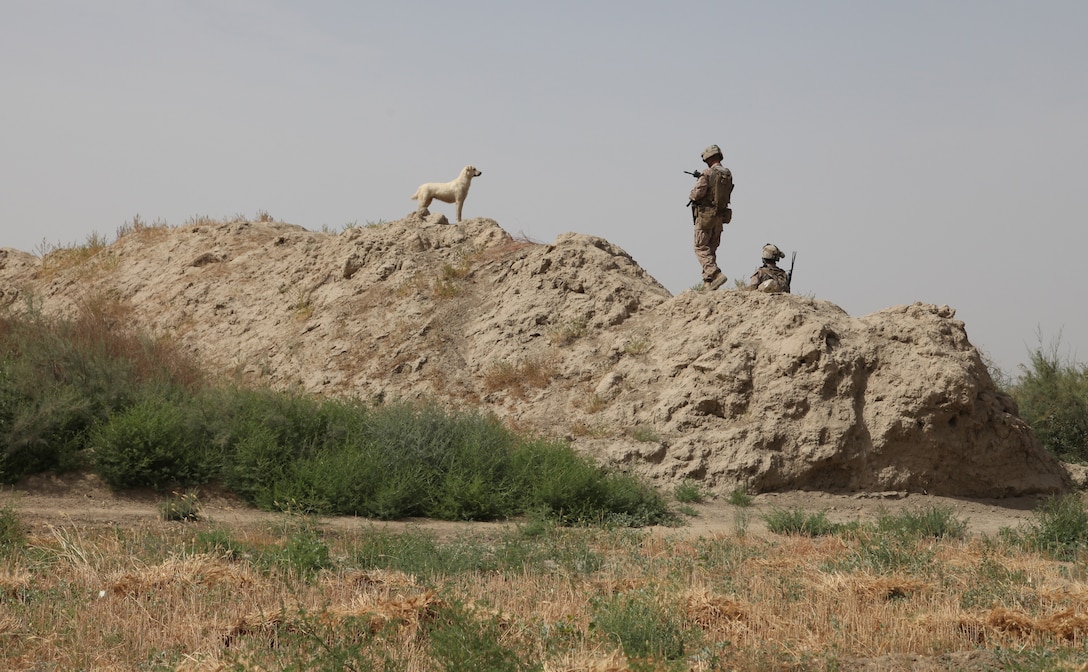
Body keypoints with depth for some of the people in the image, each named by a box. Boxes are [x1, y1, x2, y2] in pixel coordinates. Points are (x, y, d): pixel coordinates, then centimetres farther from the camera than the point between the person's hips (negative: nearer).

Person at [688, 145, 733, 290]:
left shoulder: (707, 174, -14)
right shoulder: (728, 174, 8)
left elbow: (698, 193, -21)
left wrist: (691, 196, 2)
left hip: (705, 215, -7)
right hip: (720, 217, 7)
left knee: (701, 248, -5)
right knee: (711, 249, 15)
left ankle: (715, 274, -23)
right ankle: (708, 281, 12)